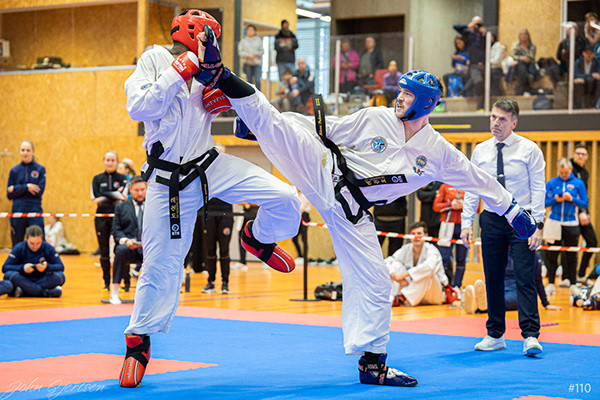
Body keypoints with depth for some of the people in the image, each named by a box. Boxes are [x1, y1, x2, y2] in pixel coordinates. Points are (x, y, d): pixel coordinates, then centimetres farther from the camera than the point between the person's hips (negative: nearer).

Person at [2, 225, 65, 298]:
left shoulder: (48, 248, -7)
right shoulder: (19, 248, -9)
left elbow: (61, 267, -12)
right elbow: (5, 267, -14)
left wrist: (47, 267, -33)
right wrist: (22, 268, -31)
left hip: (42, 280, 1)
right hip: (23, 282, -1)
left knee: (60, 276, -27)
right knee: (9, 275, -32)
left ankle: (23, 292, -23)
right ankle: (46, 293, -28)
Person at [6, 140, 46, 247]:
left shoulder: (40, 169, 2)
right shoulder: (14, 170, 7)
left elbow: (39, 191, -8)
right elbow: (9, 194, 4)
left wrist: (16, 189, -9)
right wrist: (26, 187, -11)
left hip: (35, 210, -2)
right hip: (18, 210, 2)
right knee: (17, 246, 5)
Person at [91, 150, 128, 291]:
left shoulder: (123, 179, 6)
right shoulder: (98, 179, 10)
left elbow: (124, 198, -7)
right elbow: (95, 199, -2)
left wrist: (105, 197, -12)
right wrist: (115, 196, -9)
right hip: (102, 218, 2)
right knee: (104, 252, 4)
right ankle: (107, 283, 12)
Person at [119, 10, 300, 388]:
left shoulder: (202, 72, 7)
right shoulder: (154, 60, -8)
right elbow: (139, 107, -23)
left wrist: (220, 99, -1)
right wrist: (179, 73, -22)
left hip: (210, 165, 5)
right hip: (169, 180, -4)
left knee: (284, 197, -10)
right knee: (161, 264, 0)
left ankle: (257, 237, 24)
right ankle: (138, 340, 19)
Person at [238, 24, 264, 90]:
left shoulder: (259, 40, 9)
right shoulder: (243, 41, 8)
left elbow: (262, 51, 6)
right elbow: (240, 52, 1)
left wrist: (255, 54, -12)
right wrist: (248, 55, -13)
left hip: (257, 63, 0)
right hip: (247, 63, 0)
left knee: (257, 81, -12)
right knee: (249, 81, 1)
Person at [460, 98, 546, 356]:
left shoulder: (529, 149, -2)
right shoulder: (480, 151, 8)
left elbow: (538, 188, -4)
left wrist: (538, 225, -12)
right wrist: (466, 223, 3)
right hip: (491, 219, 4)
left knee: (525, 278, -9)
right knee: (493, 279, 6)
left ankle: (530, 336, -9)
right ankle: (495, 335, 15)